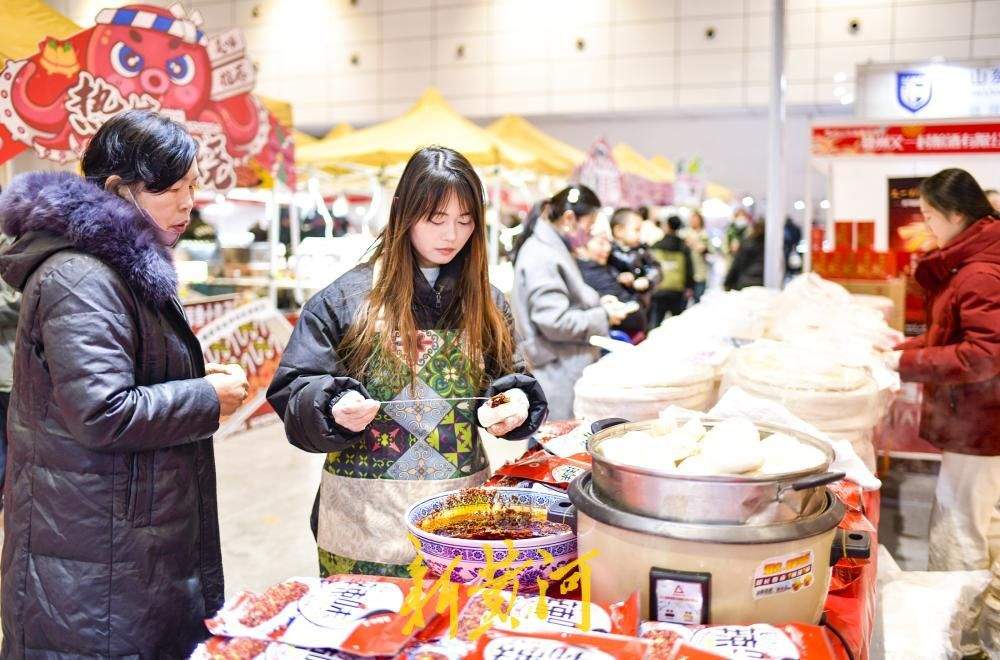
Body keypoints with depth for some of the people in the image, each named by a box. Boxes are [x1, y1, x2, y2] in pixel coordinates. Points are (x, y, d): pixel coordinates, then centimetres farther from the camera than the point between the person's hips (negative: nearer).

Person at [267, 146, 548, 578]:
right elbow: (292, 390, -1)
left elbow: (510, 380, 16)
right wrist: (334, 408, -20)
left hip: (461, 508, 2)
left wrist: (517, 404, -6)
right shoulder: (346, 298, -2)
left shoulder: (486, 303, 6)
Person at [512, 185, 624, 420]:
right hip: (555, 373, -10)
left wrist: (597, 304, 10)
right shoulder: (542, 257, -18)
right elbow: (555, 322, -22)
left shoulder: (554, 250, 14)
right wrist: (602, 317, -11)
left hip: (569, 370, 10)